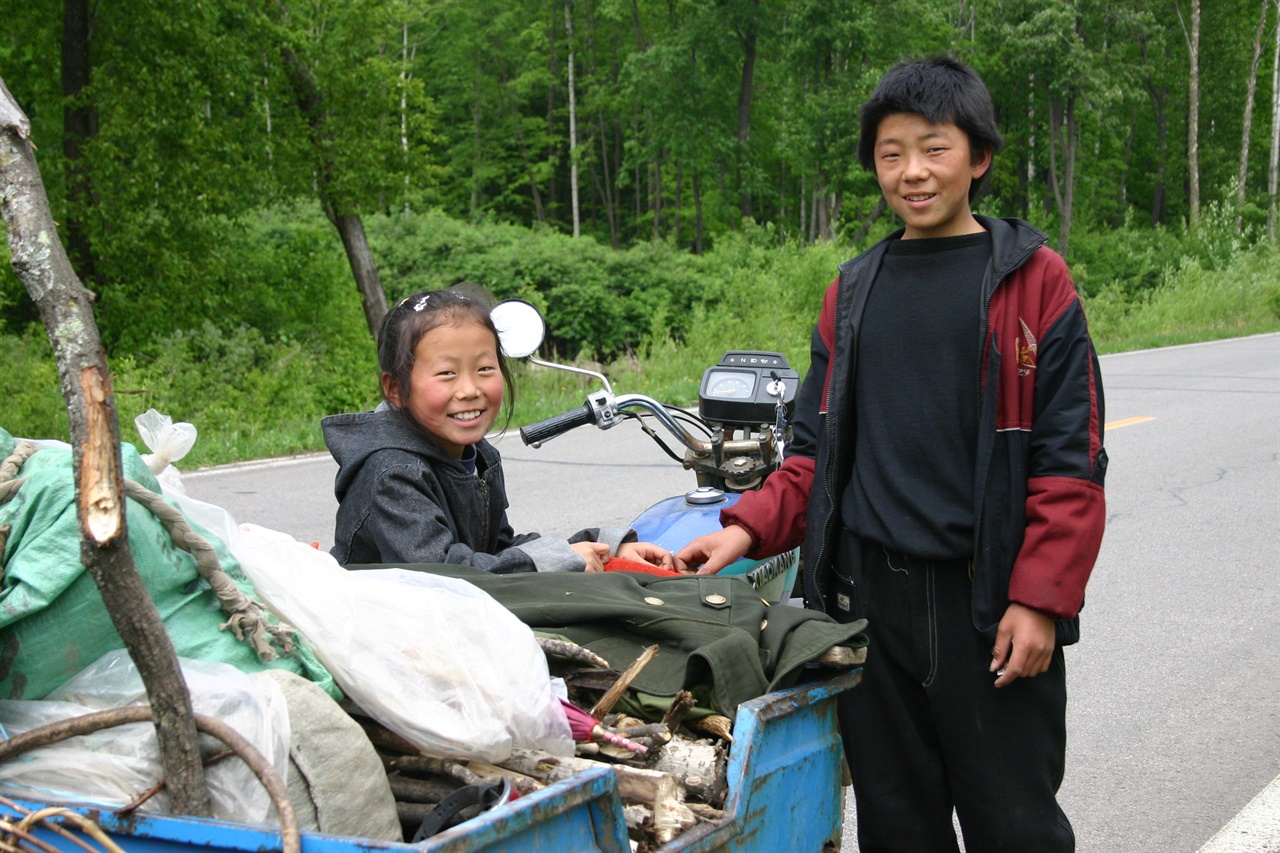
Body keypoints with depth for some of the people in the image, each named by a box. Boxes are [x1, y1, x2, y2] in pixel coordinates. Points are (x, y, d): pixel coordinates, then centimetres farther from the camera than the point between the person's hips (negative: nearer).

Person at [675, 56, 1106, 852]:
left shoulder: (1034, 280, -2)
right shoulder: (853, 291, 11)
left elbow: (1071, 459, -6)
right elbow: (819, 450, 13)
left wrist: (1041, 599, -13)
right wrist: (748, 528, -3)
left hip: (987, 602, -4)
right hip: (869, 597, 4)